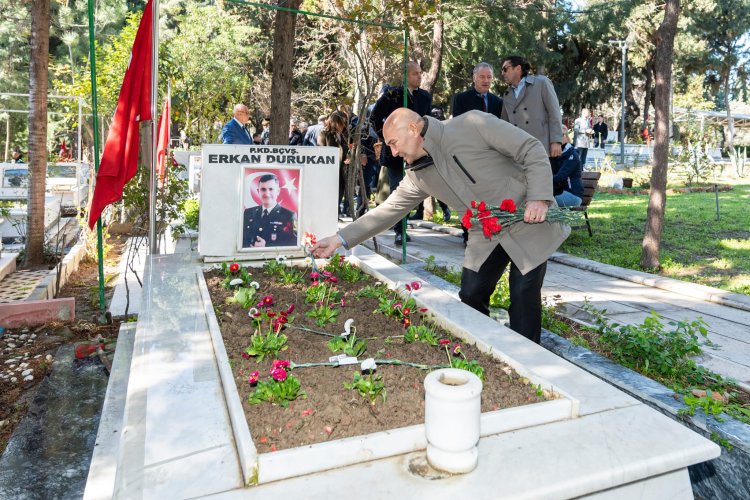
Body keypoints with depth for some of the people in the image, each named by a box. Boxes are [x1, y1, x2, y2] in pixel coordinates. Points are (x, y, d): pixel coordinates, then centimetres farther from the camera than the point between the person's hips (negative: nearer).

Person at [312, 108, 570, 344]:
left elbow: (532, 149, -16)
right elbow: (390, 208, 0)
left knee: (524, 293, -5)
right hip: (486, 235, 5)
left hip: (529, 220, -5)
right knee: (471, 295, 1)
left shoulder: (473, 124, -19)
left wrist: (539, 197, -26)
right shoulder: (418, 174, -2)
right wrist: (340, 238, -5)